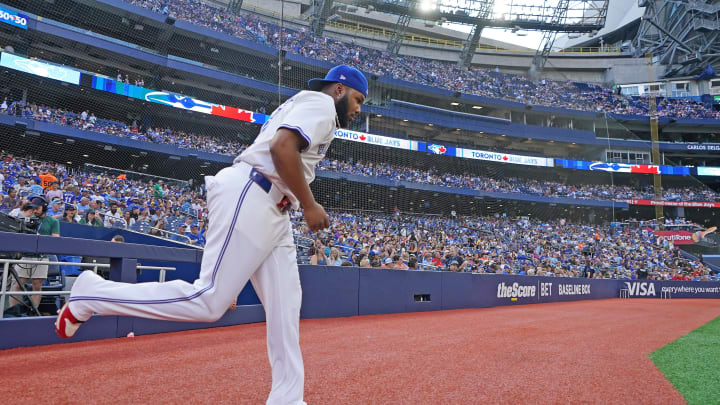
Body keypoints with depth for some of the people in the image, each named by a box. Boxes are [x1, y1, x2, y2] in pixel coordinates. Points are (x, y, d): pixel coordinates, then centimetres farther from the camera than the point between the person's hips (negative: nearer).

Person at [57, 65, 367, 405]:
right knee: (209, 302, -14)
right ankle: (92, 294, -2)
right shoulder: (320, 102, -2)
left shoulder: (300, 106, 30)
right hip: (249, 198, -11)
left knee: (286, 306, 5)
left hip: (272, 213, 11)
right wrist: (309, 206, -13)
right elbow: (282, 148, -20)